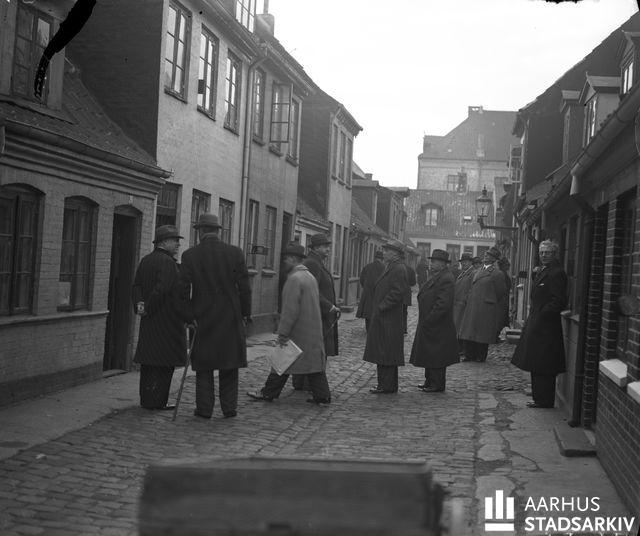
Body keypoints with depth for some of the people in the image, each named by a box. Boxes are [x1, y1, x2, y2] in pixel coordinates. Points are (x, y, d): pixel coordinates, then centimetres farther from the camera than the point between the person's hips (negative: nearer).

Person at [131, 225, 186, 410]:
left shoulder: (145, 261, 13)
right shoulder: (167, 262, -15)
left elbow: (136, 285, 8)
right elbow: (162, 289, -23)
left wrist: (139, 303, -5)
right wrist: (147, 308, -14)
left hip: (148, 320, 9)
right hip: (166, 320, -9)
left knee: (148, 361, 13)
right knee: (164, 362, -1)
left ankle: (146, 399, 20)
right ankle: (156, 400, 2)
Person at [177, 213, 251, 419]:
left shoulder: (190, 255, -5)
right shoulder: (235, 252, -4)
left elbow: (183, 290, -6)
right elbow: (244, 287, -4)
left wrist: (188, 317, 1)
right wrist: (245, 314, 5)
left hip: (203, 317, -1)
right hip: (231, 317, 1)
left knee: (204, 366, 10)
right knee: (229, 365, 12)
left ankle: (204, 409, 12)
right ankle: (229, 407, 16)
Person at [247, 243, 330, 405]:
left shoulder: (294, 278, -17)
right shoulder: (310, 276, 12)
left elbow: (291, 310, -22)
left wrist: (283, 333, -19)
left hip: (297, 331, -8)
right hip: (312, 330, 8)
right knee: (313, 361, 10)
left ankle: (268, 393, 13)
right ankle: (323, 396, 11)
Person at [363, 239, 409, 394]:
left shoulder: (398, 269, -14)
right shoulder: (390, 268, 17)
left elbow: (398, 292, -21)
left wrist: (381, 307, -19)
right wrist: (376, 308, 13)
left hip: (389, 319, -10)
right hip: (382, 318, 10)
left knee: (387, 353, -4)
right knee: (382, 353, 13)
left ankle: (387, 386, 1)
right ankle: (385, 384, 19)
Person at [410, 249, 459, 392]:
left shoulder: (446, 279, -19)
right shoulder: (437, 276, 13)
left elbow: (443, 304, -25)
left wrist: (428, 320, -21)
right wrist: (425, 320, 14)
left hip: (438, 327, -10)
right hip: (429, 325, 10)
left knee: (436, 357, -1)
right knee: (429, 354, 17)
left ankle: (438, 385, 8)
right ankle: (430, 381, 26)